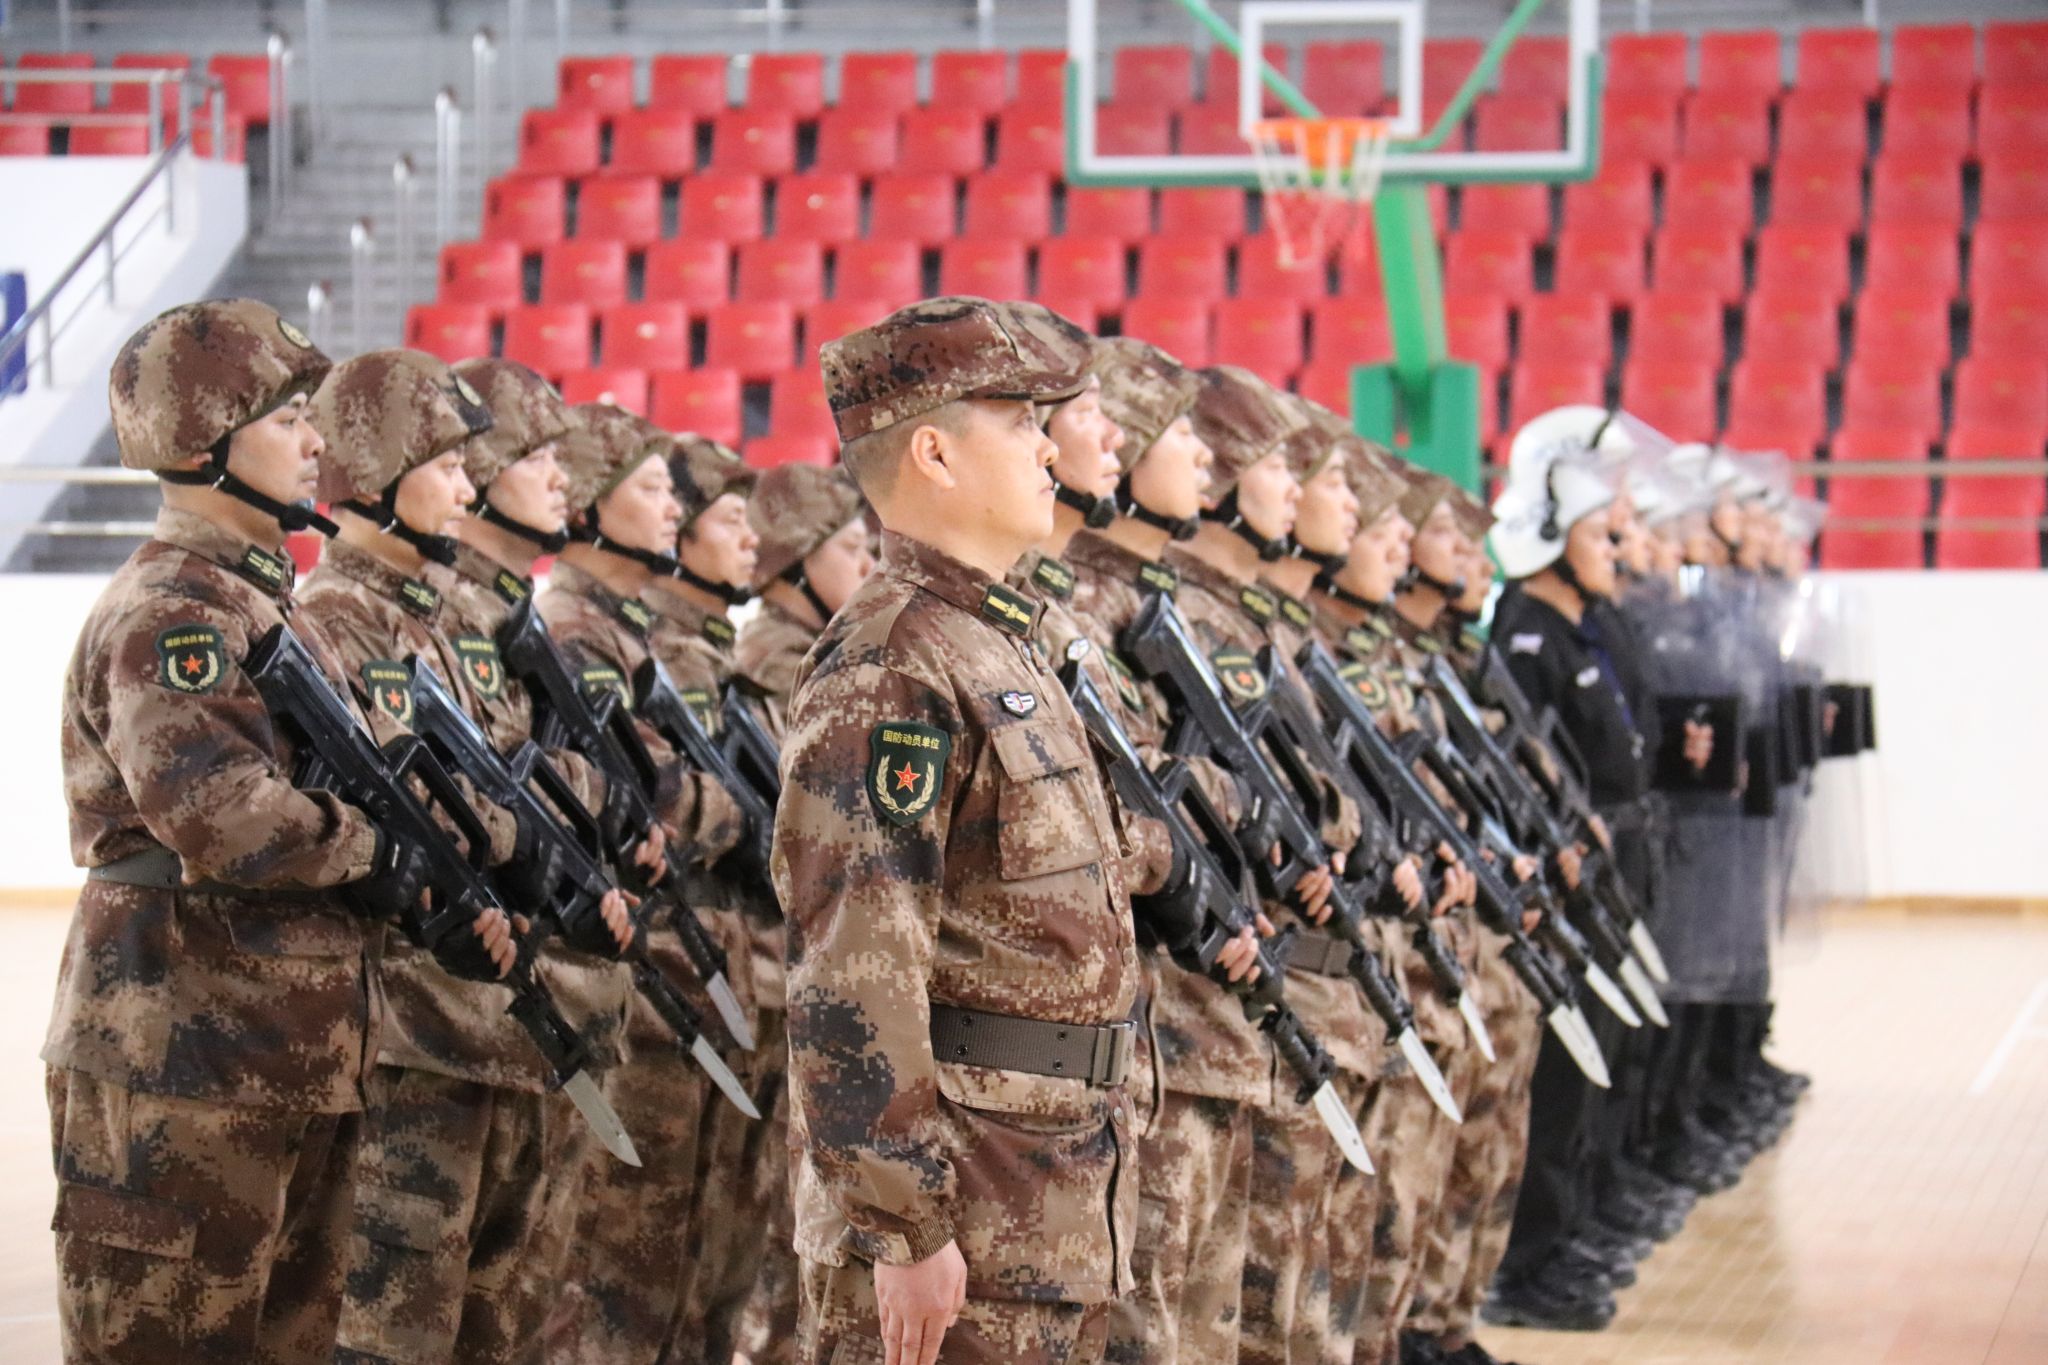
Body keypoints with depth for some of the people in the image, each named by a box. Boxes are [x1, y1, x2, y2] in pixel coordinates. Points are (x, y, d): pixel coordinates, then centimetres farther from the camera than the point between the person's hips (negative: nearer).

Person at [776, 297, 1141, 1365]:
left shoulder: (994, 644, 16)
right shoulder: (889, 668, -16)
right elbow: (855, 974, -22)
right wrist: (907, 1228, -24)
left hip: (1049, 1213, 10)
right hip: (959, 1222, -10)